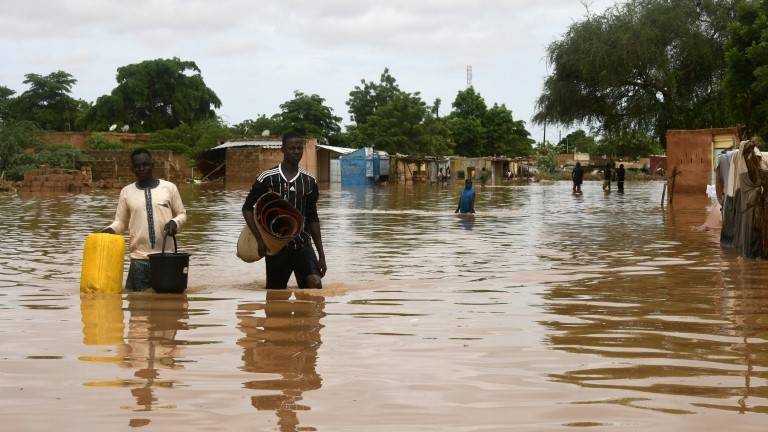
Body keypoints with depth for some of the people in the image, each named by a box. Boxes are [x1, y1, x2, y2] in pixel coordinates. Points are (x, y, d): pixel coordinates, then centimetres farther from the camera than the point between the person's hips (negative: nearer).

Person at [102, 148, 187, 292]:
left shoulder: (169, 188, 3)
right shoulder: (126, 192, 6)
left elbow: (181, 214, 11)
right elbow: (121, 222, 10)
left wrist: (175, 222, -11)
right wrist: (110, 230, -11)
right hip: (139, 259, 1)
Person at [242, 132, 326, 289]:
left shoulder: (309, 181, 4)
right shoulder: (267, 178, -6)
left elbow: (313, 218, 11)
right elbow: (247, 208, 2)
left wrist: (321, 255, 9)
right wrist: (260, 239, -9)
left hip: (302, 244, 2)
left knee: (315, 284, -20)